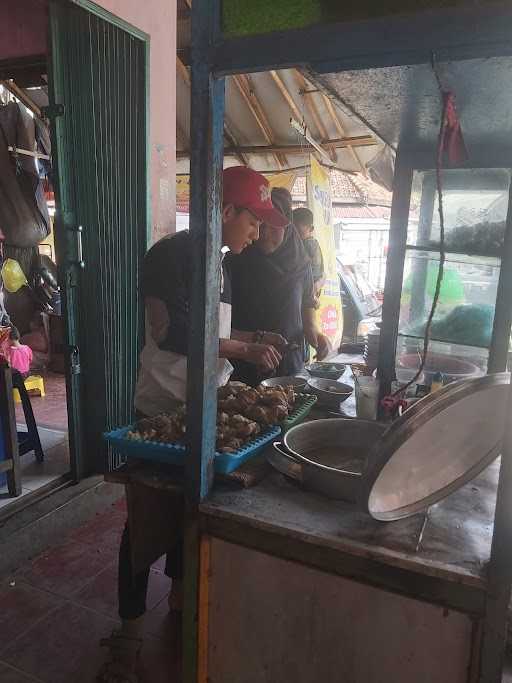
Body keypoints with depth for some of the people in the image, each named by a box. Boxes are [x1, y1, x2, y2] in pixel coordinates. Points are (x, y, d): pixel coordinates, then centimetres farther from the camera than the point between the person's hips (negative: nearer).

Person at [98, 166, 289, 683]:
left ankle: (180, 592, 40)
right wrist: (244, 349, -17)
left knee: (190, 506, 20)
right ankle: (129, 630, 19)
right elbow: (174, 333, -23)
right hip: (163, 411, -8)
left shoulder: (218, 263, 11)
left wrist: (255, 337, 8)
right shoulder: (171, 254, -15)